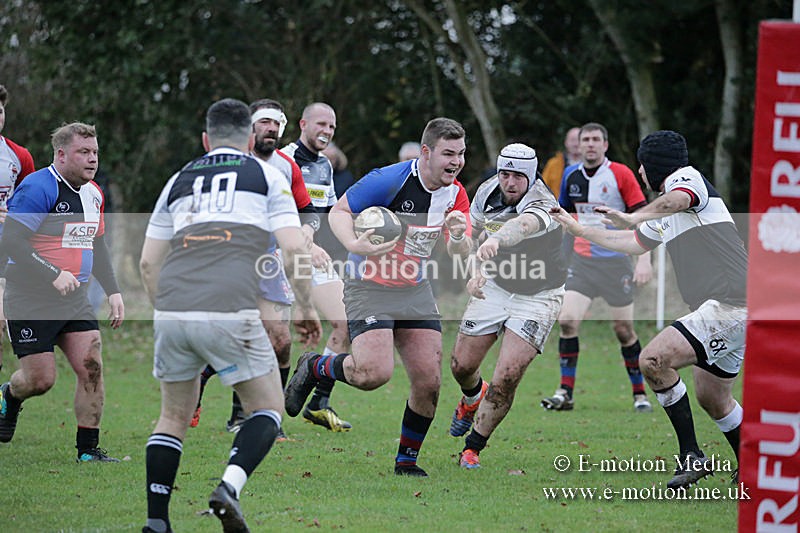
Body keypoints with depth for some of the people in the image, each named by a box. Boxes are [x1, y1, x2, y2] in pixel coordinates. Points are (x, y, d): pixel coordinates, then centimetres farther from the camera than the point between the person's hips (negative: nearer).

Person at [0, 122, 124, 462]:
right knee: (40, 379, -5)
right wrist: (53, 276, -27)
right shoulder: (38, 188, -16)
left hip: (74, 299, 7)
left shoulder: (93, 193, 11)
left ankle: (88, 449, 2)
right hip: (31, 301, -7)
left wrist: (113, 291, 13)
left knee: (91, 368, -6)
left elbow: (97, 246, 24)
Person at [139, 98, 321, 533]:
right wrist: (305, 308, 14)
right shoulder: (266, 176, 13)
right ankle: (229, 489, -13)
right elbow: (294, 249, 2)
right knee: (268, 409, 12)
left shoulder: (179, 180, 23)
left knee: (175, 415, 21)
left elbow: (148, 262, 21)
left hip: (171, 312, 4)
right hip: (230, 311, -4)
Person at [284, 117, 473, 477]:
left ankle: (406, 461, 15)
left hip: (415, 291, 6)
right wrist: (354, 245, -30)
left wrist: (458, 236, -24)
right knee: (375, 372, -23)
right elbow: (339, 211, -11)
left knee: (429, 381, -4)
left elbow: (460, 252, 0)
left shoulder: (455, 194, 0)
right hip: (370, 286, -6)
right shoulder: (389, 180, -19)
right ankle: (314, 368, 7)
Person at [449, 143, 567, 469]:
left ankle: (473, 447, 5)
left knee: (507, 377, -15)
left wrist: (496, 240, -74)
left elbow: (524, 225, -53)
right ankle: (473, 397, 45)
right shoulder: (487, 191, -8)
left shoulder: (541, 203, -28)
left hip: (538, 297, -5)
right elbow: (471, 228, 13)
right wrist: (474, 271, -1)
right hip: (495, 287, 5)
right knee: (461, 366, 7)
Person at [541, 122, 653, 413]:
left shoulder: (620, 174, -6)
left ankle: (640, 394, 15)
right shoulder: (572, 177, 7)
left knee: (624, 329, 0)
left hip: (615, 261, -3)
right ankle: (565, 392, -7)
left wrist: (644, 260, -16)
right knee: (567, 321, -12)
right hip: (582, 260, 3)